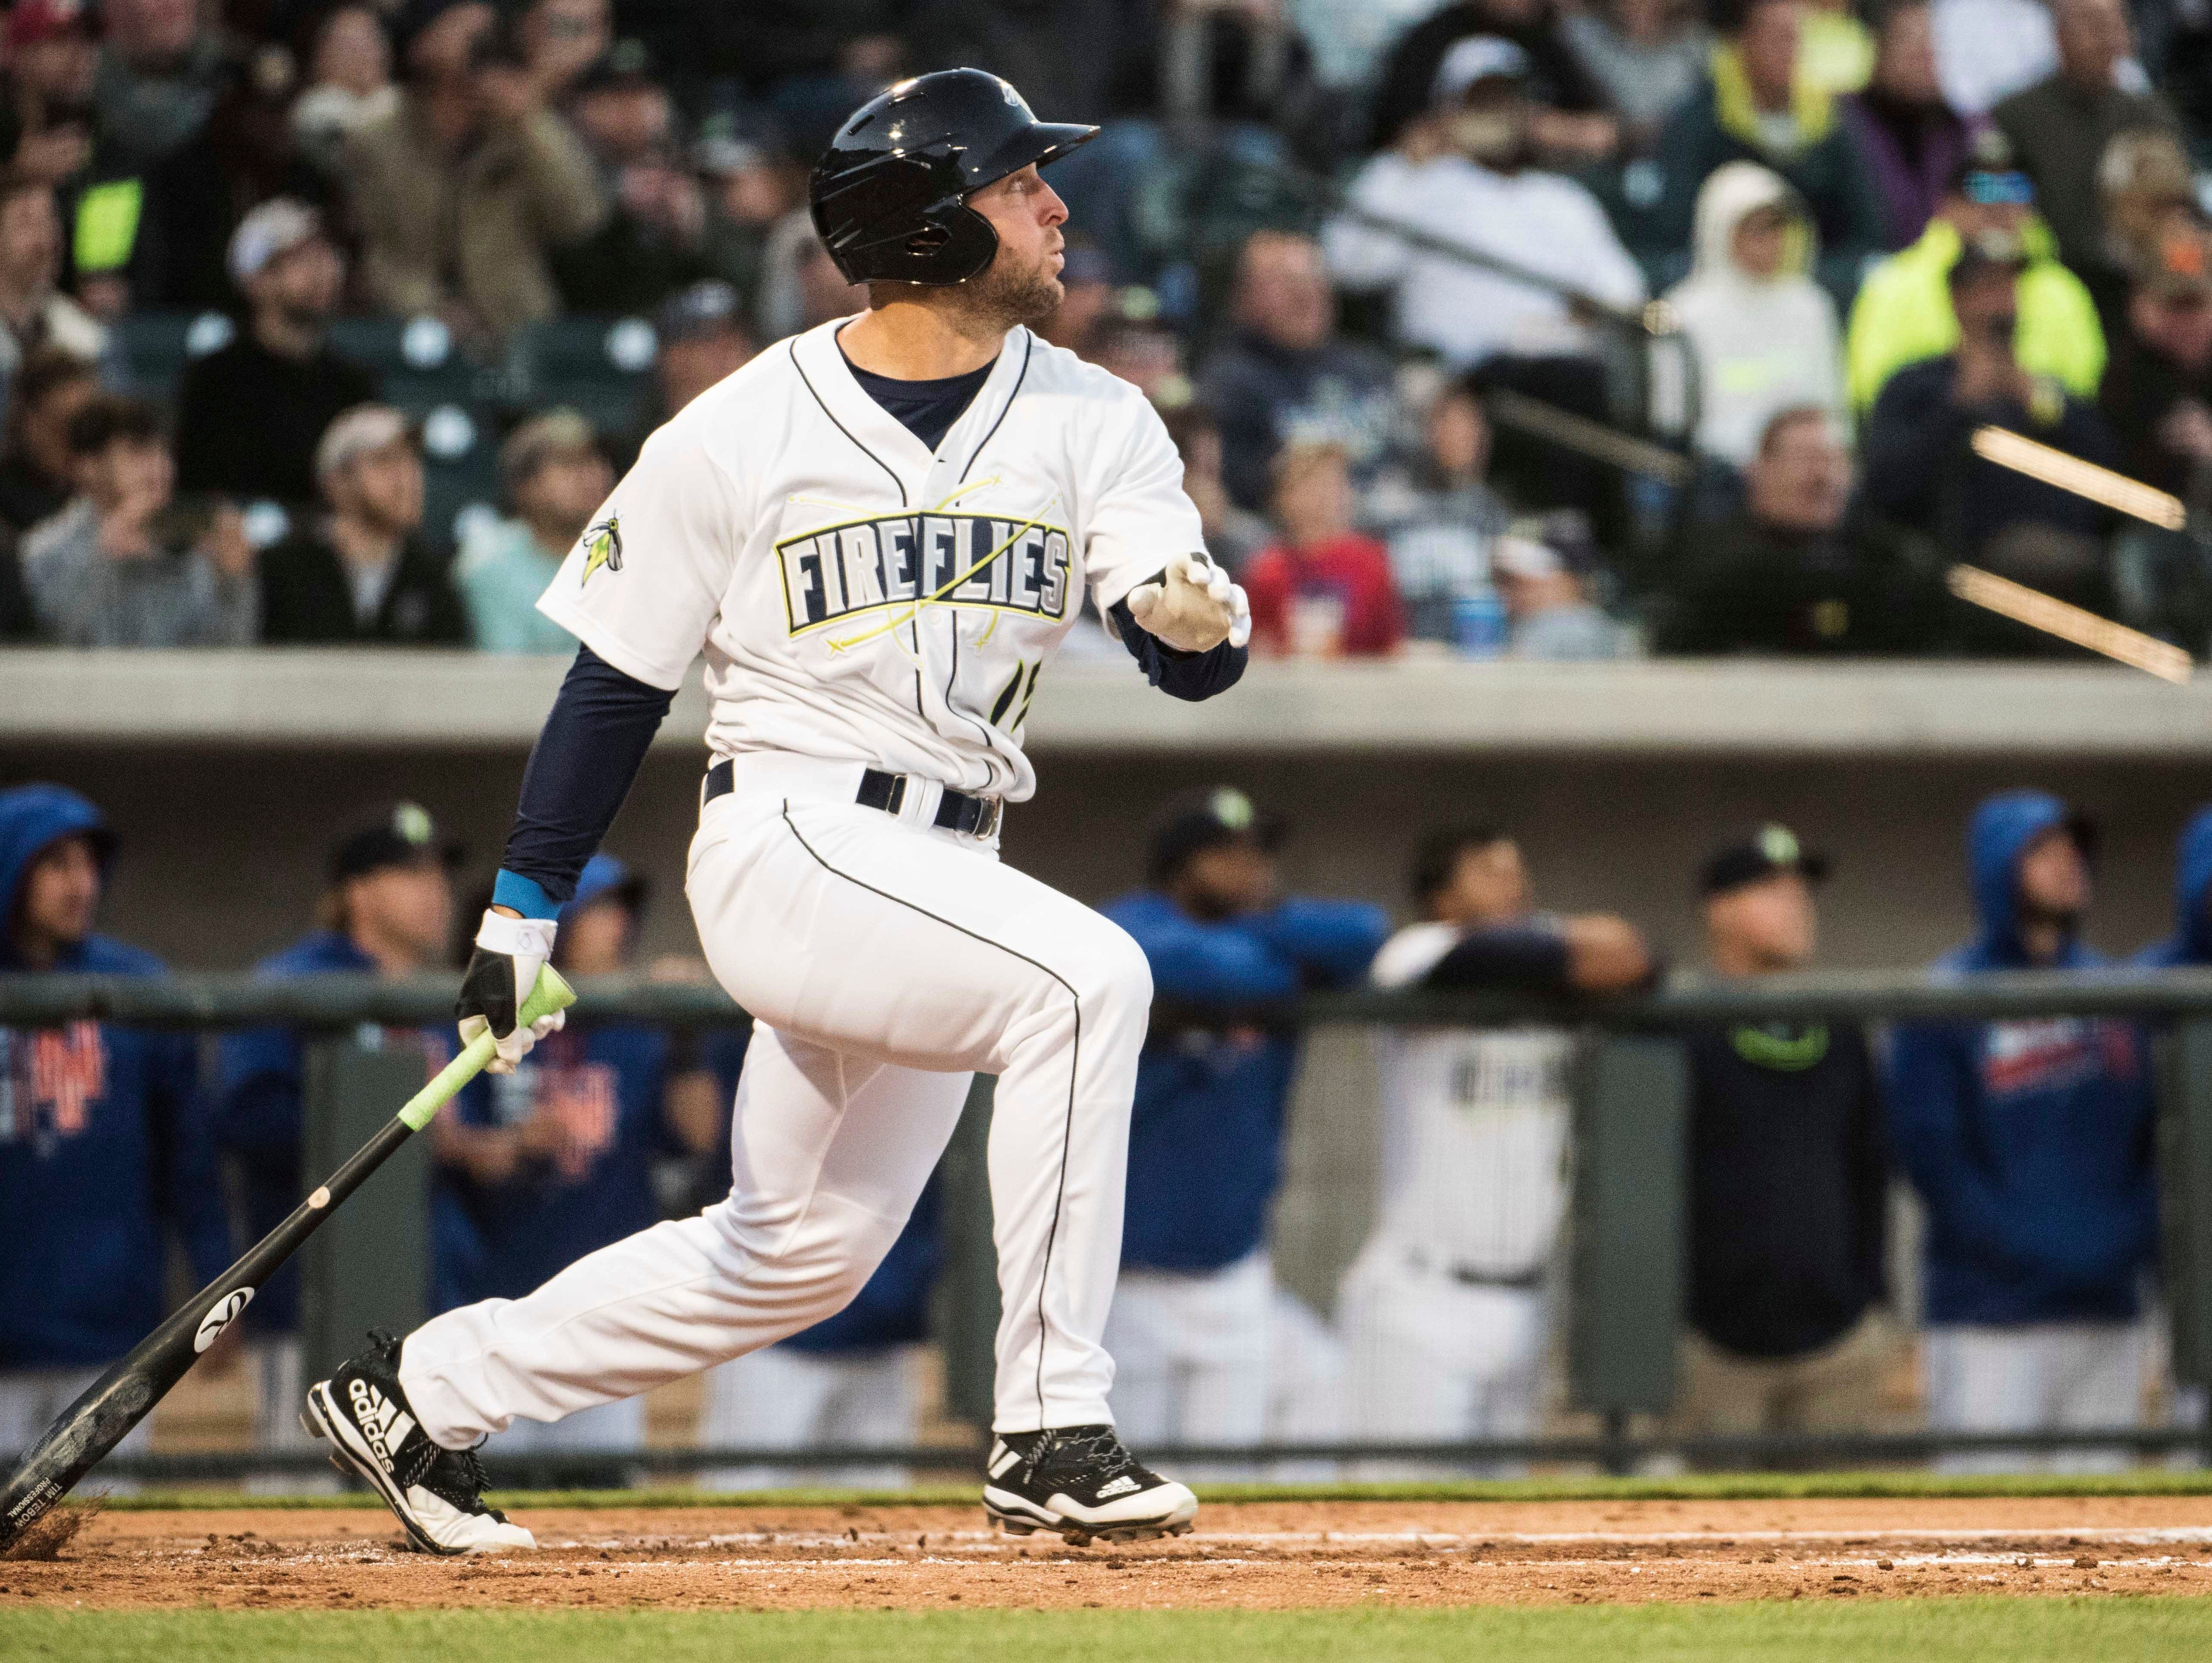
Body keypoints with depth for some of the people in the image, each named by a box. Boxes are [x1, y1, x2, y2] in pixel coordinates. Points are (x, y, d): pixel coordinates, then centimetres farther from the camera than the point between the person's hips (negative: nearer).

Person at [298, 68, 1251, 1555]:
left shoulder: (1092, 420, 3)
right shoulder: (740, 437, -6)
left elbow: (1197, 663, -7)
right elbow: (618, 682, 2)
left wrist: (1198, 614, -31)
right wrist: (521, 918, 3)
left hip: (946, 871, 6)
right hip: (788, 836, -6)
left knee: (801, 1253, 13)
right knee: (1086, 977, -28)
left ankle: (424, 1394, 29)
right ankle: (1052, 1435, -26)